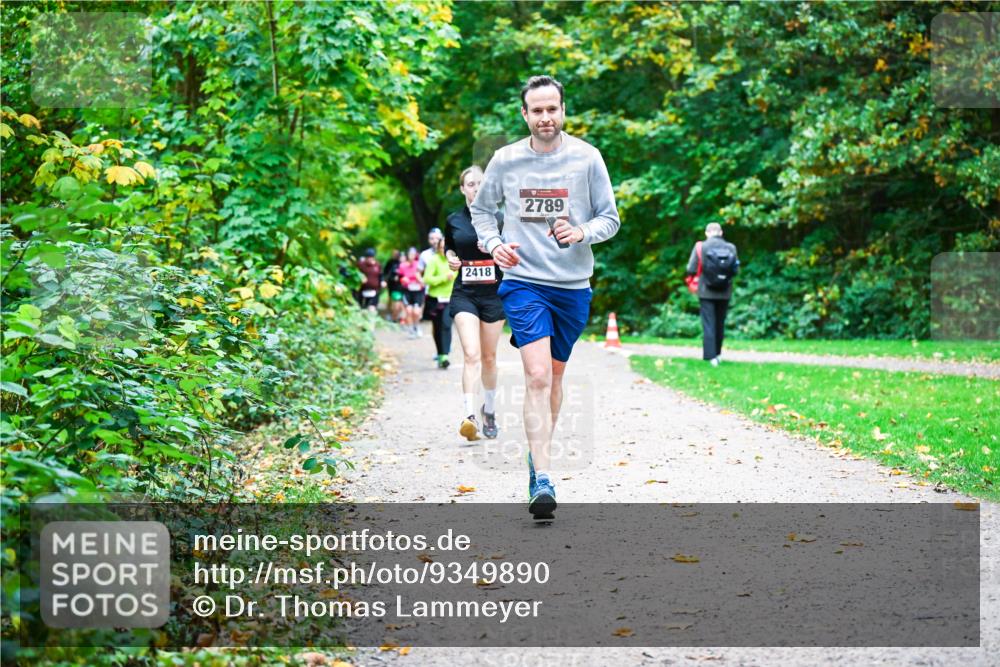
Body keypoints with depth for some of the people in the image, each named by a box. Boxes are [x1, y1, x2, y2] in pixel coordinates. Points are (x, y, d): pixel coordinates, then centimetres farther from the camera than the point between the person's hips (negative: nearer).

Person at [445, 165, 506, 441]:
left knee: (489, 357, 11)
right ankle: (468, 416, -24)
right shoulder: (454, 220, 5)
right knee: (471, 354, -17)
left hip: (493, 293, 0)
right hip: (464, 294, 0)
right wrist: (451, 258, -1)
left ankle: (489, 410, 31)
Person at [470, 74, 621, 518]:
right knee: (537, 376, -17)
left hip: (573, 286, 2)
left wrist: (582, 233, -16)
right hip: (523, 282, -2)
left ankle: (539, 454, 37)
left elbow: (610, 219, 4)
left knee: (554, 377, 15)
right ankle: (542, 480, -20)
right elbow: (481, 209, 15)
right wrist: (493, 244, -4)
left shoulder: (586, 158, -1)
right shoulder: (506, 160, 0)